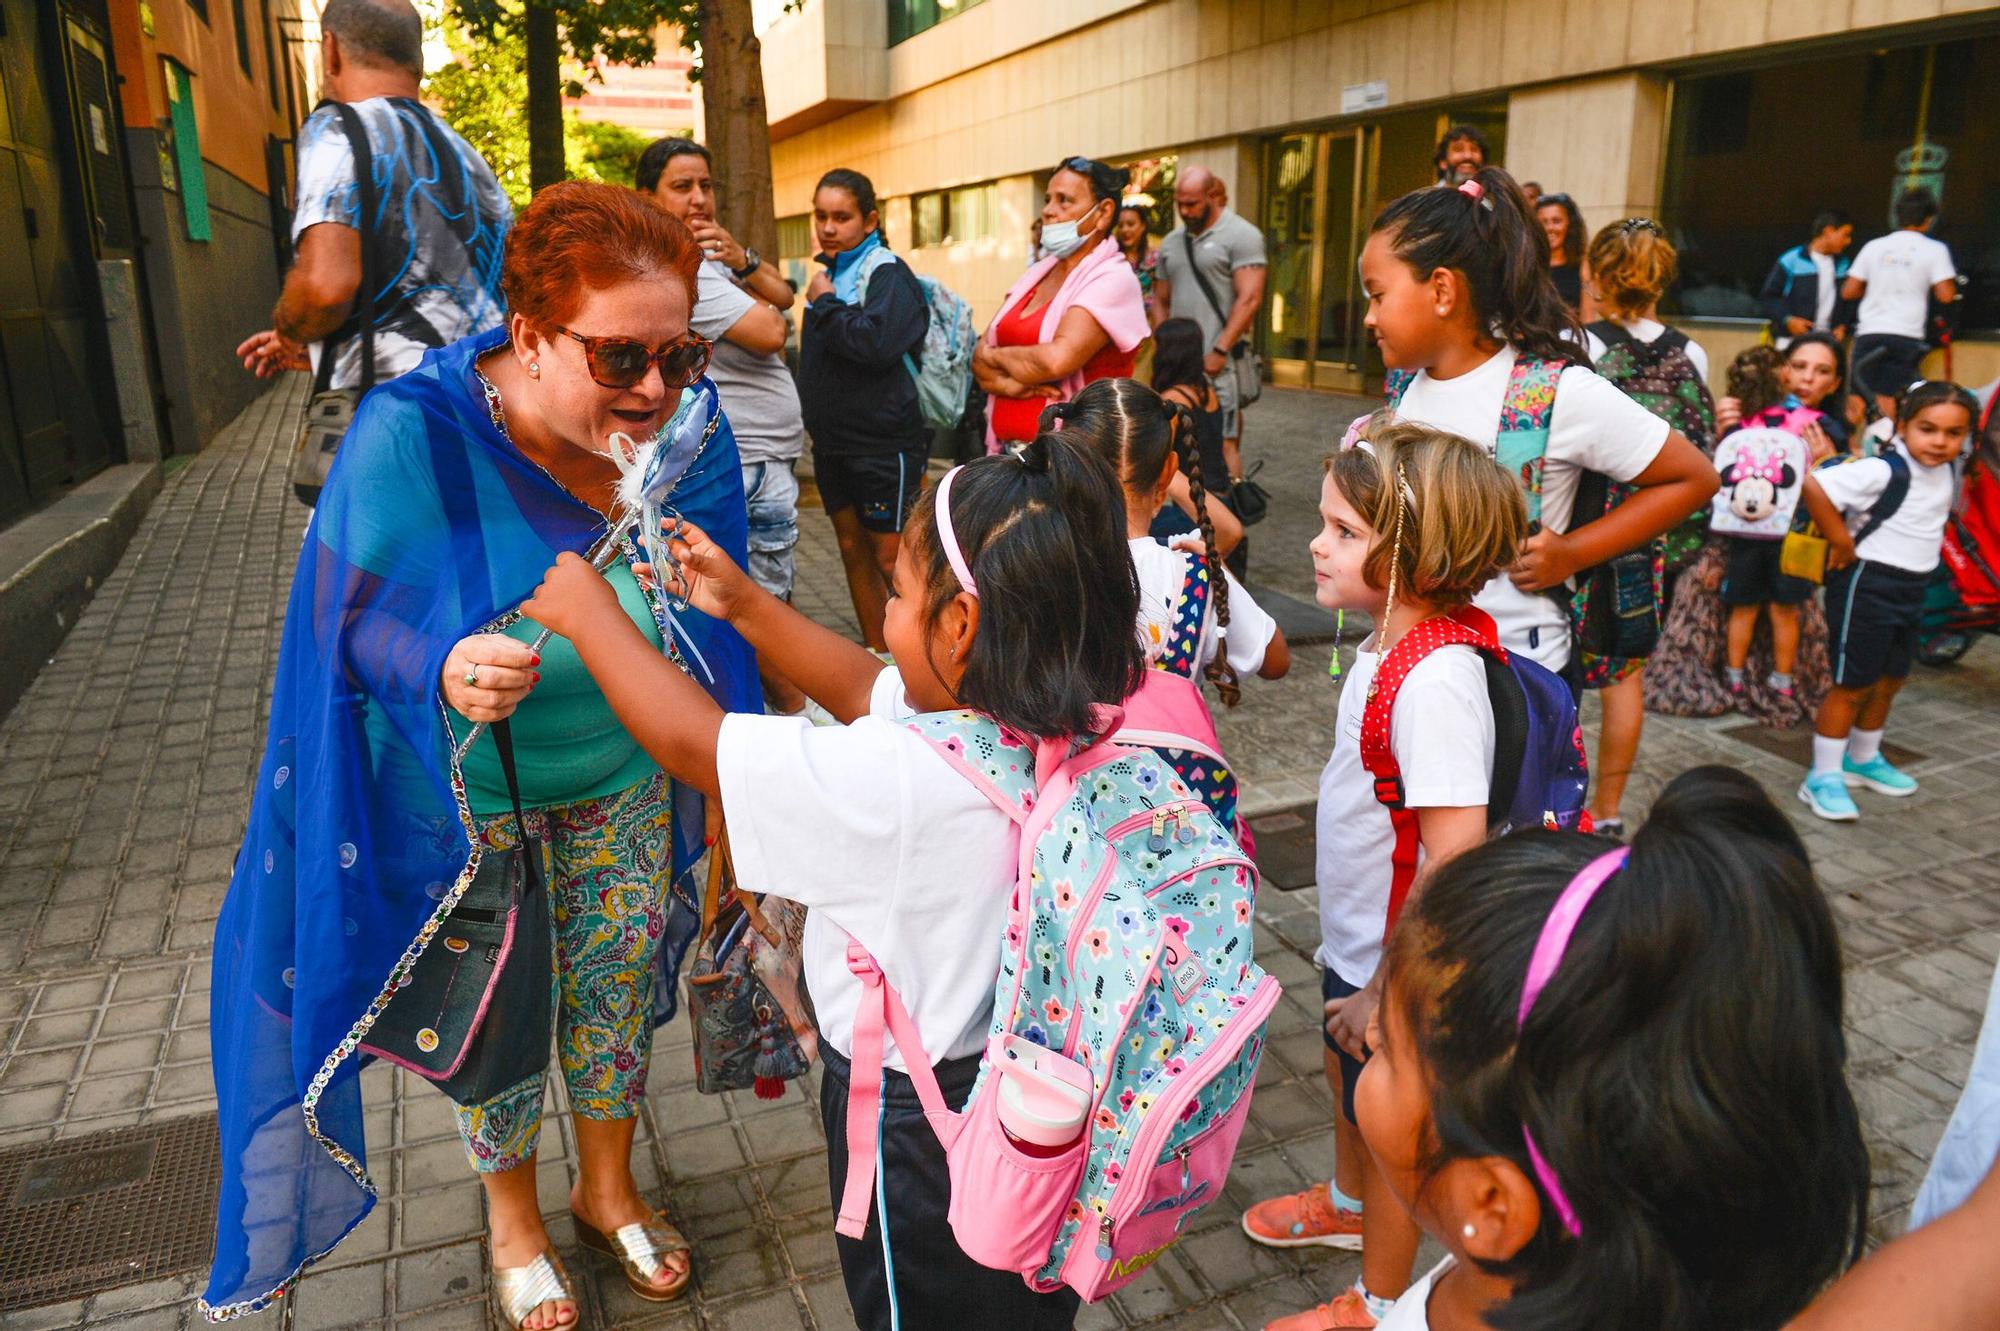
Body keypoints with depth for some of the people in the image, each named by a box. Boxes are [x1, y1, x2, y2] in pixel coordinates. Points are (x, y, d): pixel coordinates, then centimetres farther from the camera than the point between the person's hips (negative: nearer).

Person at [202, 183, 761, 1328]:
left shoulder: (684, 422, -15)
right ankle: (513, 1216, 45)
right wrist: (441, 669, -38)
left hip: (624, 771, 3)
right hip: (468, 786, -3)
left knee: (618, 981, 19)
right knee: (496, 1004, 15)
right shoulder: (414, 436, -26)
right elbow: (352, 613, -19)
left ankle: (609, 1187, 47)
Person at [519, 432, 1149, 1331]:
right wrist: (744, 605, 6)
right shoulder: (1063, 717, -13)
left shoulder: (902, 782, -36)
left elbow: (690, 743, -22)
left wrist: (590, 616, -7)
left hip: (914, 1122, -6)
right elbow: (869, 691, 3)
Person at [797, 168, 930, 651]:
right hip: (834, 442, 9)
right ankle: (877, 656, 25)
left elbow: (876, 341, -29)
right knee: (852, 548, 13)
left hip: (883, 443, -9)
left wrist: (825, 304, -17)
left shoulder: (887, 273, -11)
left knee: (891, 559, -5)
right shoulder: (830, 270, 13)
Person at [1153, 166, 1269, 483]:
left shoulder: (1241, 236, -3)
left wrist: (1219, 352, -16)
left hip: (1220, 364, -6)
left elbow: (1250, 300, -11)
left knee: (1224, 443, -8)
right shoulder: (1171, 243, 16)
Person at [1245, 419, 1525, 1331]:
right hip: (1355, 941, 8)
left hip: (1401, 958, -8)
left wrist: (1390, 989, -25)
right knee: (1346, 1075, 30)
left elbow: (1456, 857, -34)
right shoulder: (1389, 646, -4)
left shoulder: (1434, 682, -33)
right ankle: (1347, 1205, 59)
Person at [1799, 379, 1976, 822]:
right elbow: (1814, 486, -33)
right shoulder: (1882, 471, -21)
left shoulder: (1948, 470, 5)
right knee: (1853, 684, -4)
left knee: (1889, 681, 18)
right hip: (1867, 584, -8)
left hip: (1911, 588, 8)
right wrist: (1844, 544, -23)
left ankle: (1863, 760, 36)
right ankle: (1823, 778, 4)